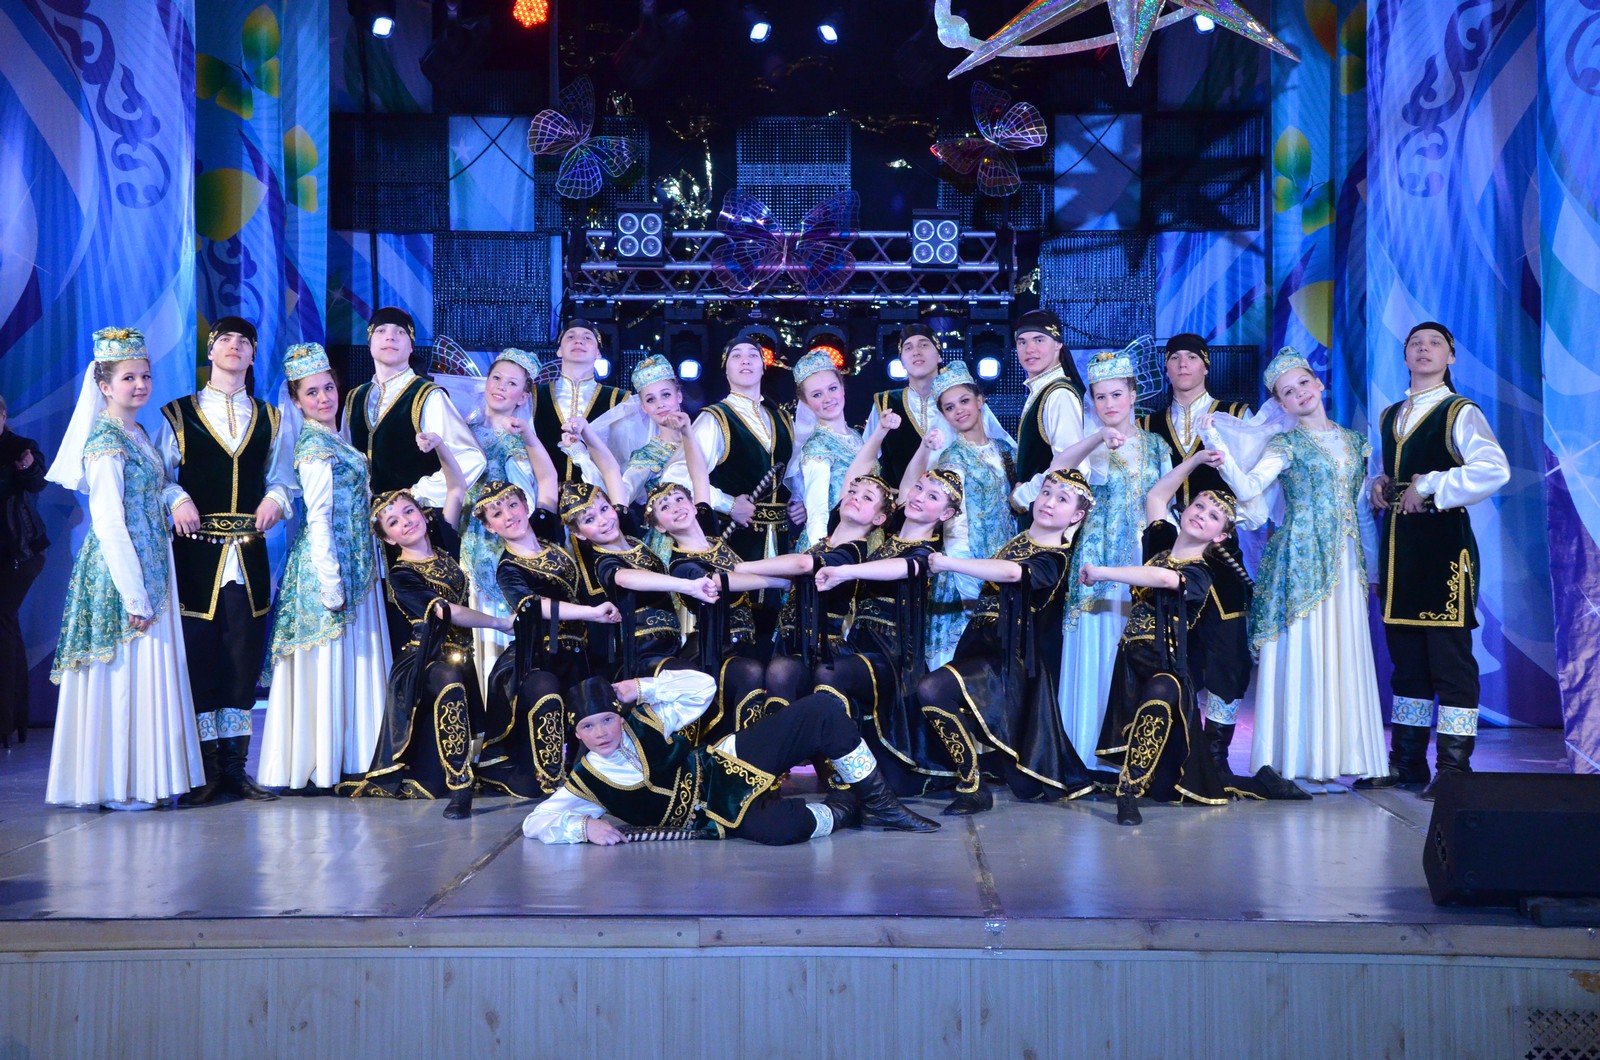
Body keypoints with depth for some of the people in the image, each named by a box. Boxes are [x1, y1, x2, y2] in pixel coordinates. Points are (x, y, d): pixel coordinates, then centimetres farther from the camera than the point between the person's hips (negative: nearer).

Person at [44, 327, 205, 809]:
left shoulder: (137, 434, 14)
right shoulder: (106, 439, -12)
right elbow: (108, 522, -17)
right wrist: (133, 593, -19)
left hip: (150, 570, 9)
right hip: (118, 570, -9)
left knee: (148, 673, 10)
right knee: (124, 671, -3)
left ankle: (144, 780, 17)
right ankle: (116, 787, 5)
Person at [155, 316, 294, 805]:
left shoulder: (270, 419, 15)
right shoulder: (178, 415, 7)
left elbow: (283, 476, 14)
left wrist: (276, 498, -7)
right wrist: (177, 501, -15)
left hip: (248, 551, 2)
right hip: (195, 549, -2)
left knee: (244, 656, 2)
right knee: (198, 655, -3)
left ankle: (235, 766, 11)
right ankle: (205, 770, 6)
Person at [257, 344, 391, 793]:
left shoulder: (333, 441, 14)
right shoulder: (315, 448, -14)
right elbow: (318, 519, -18)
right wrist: (331, 582, -21)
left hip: (355, 566, 9)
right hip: (329, 563, -9)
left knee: (349, 665, 11)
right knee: (326, 665, -3)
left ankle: (341, 758, 18)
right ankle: (316, 768, 4)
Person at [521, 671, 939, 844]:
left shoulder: (644, 721, -1)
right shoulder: (587, 782, -6)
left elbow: (702, 686, 0)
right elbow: (535, 822, -7)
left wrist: (641, 689, -10)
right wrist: (584, 826, -26)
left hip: (729, 763, 4)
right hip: (720, 813, -4)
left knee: (823, 710, -15)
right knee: (785, 827, -41)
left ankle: (878, 803, -3)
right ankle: (847, 808, -7)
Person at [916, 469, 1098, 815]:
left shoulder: (1055, 560, -11)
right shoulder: (1018, 540, 12)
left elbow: (1010, 572, -29)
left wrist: (947, 562, -30)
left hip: (1010, 659, -7)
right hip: (983, 643, 7)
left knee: (932, 689, -28)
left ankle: (972, 788, -20)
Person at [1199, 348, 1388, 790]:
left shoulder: (1354, 440, 15)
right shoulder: (1285, 445, 0)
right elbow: (1247, 488, -18)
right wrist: (1217, 445, -27)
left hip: (1345, 563, 5)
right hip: (1301, 560, -5)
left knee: (1342, 653, 4)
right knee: (1303, 651, -7)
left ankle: (1336, 759, 11)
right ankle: (1300, 763, -2)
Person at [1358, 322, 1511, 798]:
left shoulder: (1460, 413, -4)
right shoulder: (1389, 417, 17)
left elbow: (1494, 469, -21)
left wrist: (1430, 487, -18)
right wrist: (1381, 485, 7)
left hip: (1443, 542, -7)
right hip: (1397, 545, 7)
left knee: (1449, 655, -6)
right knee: (1405, 656, 11)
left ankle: (1454, 766, -1)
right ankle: (1406, 762, 19)